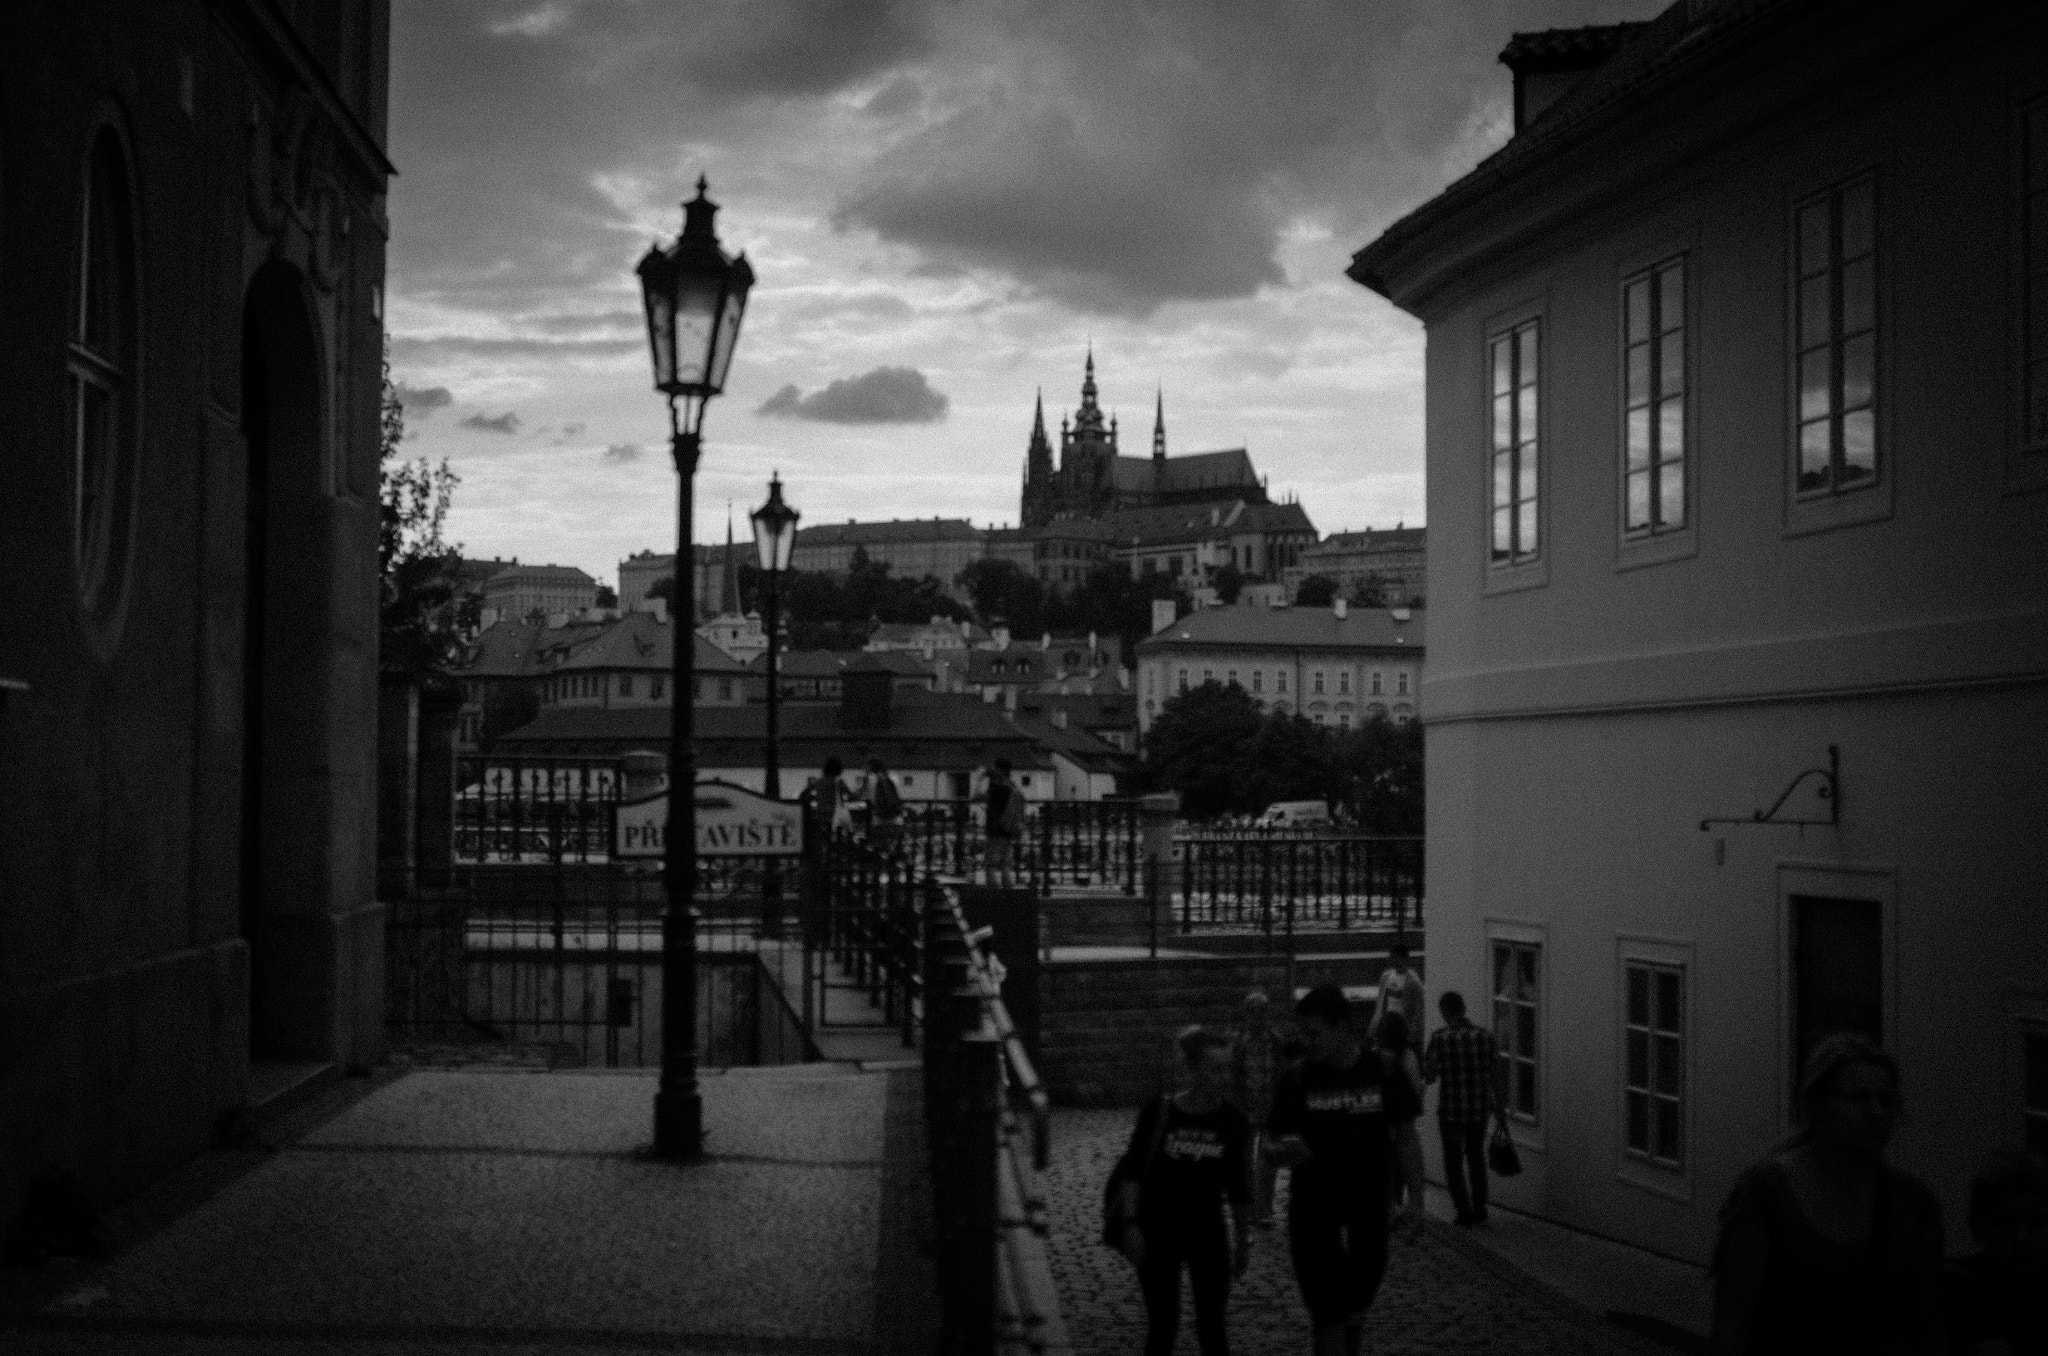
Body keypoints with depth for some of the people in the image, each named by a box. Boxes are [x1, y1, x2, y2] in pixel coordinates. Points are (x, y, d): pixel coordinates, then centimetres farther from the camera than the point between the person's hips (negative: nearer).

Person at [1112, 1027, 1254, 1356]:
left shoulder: (1234, 1123, -3)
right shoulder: (1159, 1114, -10)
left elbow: (1239, 1189, 6)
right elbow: (1131, 1172, -4)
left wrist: (1245, 1239, 8)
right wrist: (1130, 1224, -11)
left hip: (1207, 1232, 1)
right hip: (1158, 1230, -1)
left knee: (1211, 1325, -1)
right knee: (1162, 1324, 6)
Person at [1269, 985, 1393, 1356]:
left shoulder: (1382, 1071, -6)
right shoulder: (1297, 1079, -7)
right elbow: (1281, 1142, -2)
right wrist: (1289, 1149, -24)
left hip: (1368, 1201, 1)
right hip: (1314, 1204, -1)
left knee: (1356, 1307, 15)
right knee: (1328, 1311, -5)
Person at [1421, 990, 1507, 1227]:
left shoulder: (1440, 1038, -12)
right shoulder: (1485, 1036, -2)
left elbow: (1429, 1077, -11)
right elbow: (1495, 1077, 1)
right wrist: (1500, 1110, 9)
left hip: (1451, 1109, -4)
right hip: (1481, 1108, 4)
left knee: (1454, 1162, 11)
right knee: (1476, 1156, 21)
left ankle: (1464, 1212, 8)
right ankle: (1479, 1209, 23)